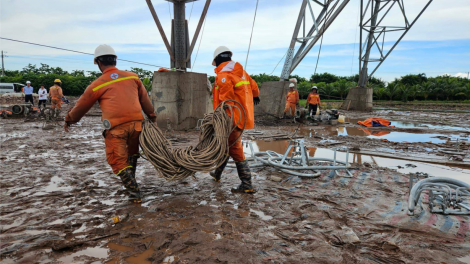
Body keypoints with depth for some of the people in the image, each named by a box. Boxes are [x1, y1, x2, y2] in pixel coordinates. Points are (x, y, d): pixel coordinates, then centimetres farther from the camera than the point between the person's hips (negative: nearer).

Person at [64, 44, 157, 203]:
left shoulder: (97, 85, 6)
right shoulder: (132, 77, 13)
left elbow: (81, 106, 17)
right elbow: (145, 99, 20)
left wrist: (68, 120, 34)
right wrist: (152, 117, 32)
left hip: (115, 127, -3)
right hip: (136, 122, 4)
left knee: (118, 162, 7)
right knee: (132, 154, 24)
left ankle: (135, 193, 3)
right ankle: (131, 184, 33)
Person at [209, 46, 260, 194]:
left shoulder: (223, 75, -13)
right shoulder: (241, 72, 13)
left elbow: (227, 100, -25)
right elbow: (253, 85, 26)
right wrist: (255, 96, 46)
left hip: (232, 120, -9)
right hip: (242, 117, 9)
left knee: (235, 150, -5)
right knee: (226, 146, 18)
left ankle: (247, 185, -1)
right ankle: (217, 174, 30)